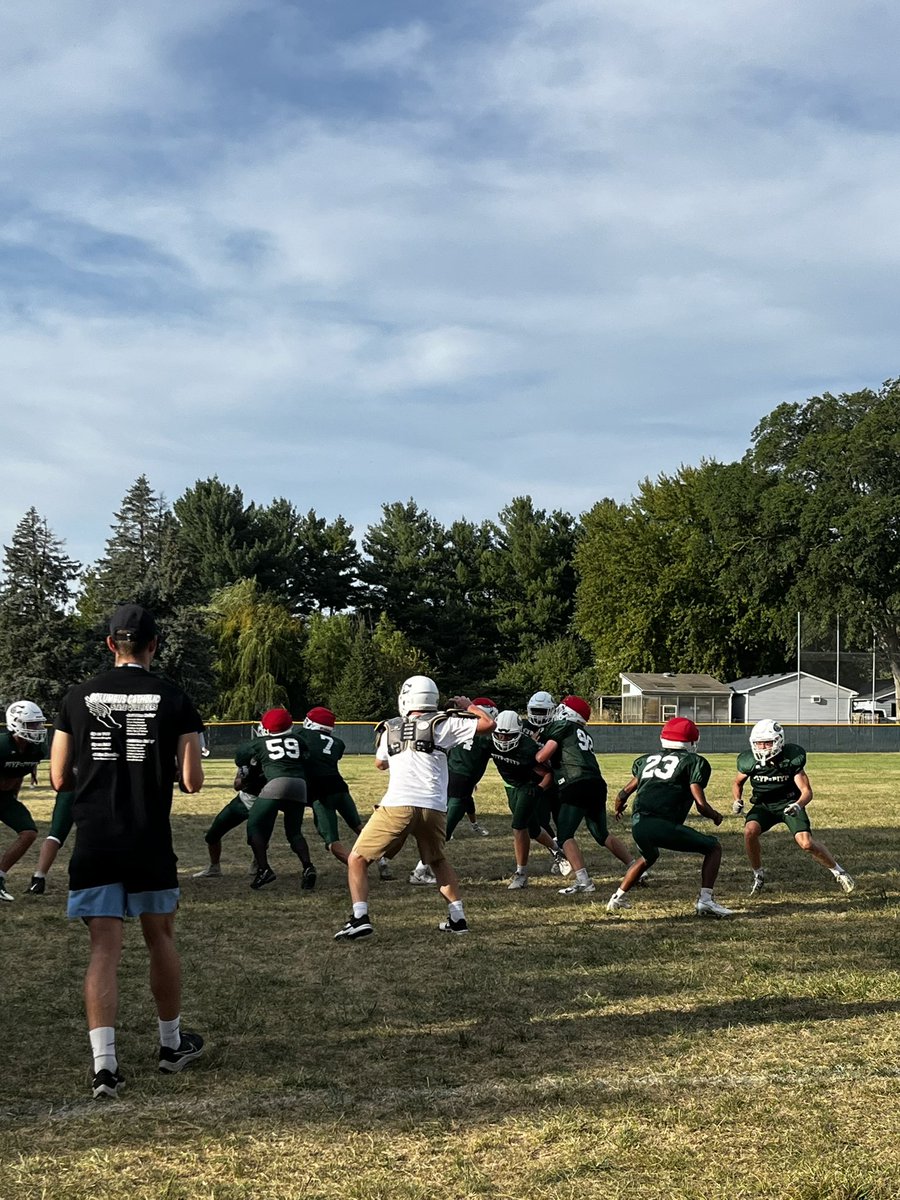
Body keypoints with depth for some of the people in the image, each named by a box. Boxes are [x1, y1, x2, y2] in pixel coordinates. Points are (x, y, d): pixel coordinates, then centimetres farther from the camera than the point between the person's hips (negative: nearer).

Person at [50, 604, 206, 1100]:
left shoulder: (78, 697, 1)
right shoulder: (173, 700, -4)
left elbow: (60, 779, 3)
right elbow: (192, 781, -4)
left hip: (94, 841, 1)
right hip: (150, 843, -1)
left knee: (104, 948, 2)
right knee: (160, 938, 16)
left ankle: (104, 1063, -7)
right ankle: (172, 1043, 31)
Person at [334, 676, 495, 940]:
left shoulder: (390, 729, 15)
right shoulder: (443, 724, 9)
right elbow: (488, 724, 10)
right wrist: (468, 706, 27)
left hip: (397, 806, -1)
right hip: (433, 808, 2)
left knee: (357, 860, 10)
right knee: (438, 861, 28)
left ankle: (360, 918, -7)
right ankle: (457, 918, 21)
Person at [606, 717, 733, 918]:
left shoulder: (647, 759, 23)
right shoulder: (694, 762, 7)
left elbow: (625, 792, 27)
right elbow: (701, 805, -2)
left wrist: (619, 808, 49)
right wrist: (716, 817, 19)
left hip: (638, 825, 6)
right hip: (664, 825, -6)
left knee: (648, 857, 38)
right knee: (713, 848, 13)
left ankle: (617, 898, 37)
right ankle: (705, 900, -1)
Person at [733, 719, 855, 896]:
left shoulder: (791, 758, -20)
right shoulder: (749, 761, -14)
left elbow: (807, 791, -16)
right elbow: (737, 783, 9)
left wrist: (798, 805, -36)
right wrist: (737, 800, -9)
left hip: (789, 803, -2)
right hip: (764, 805, 2)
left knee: (806, 844, -19)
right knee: (750, 831, -27)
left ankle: (838, 871, 8)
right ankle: (758, 875, -4)